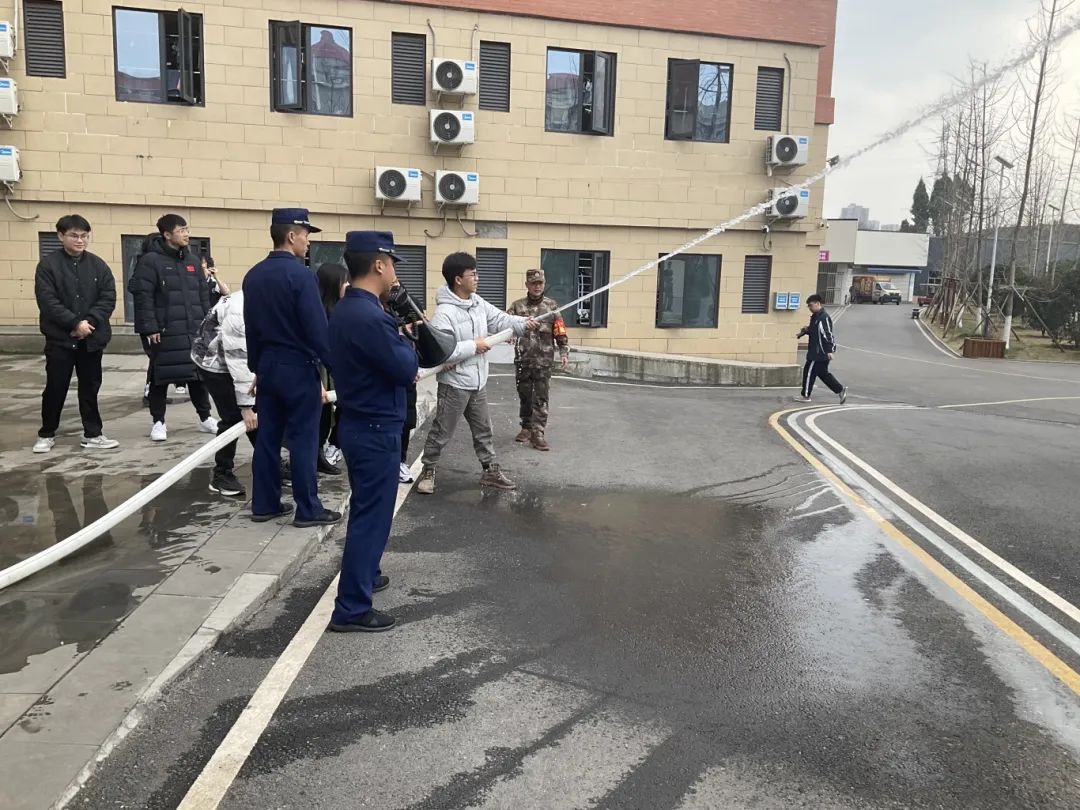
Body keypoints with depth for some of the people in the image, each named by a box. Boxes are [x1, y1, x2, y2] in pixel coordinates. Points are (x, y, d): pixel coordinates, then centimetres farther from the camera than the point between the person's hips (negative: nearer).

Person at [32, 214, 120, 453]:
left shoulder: (98, 265, 6)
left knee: (90, 387, 9)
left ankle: (92, 434, 18)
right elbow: (47, 301, -11)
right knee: (55, 388, 5)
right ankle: (46, 434, 20)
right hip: (60, 338, -2)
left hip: (92, 338, 3)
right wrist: (75, 323, -19)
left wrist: (90, 322, -14)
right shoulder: (48, 265, -3)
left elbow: (108, 298, -1)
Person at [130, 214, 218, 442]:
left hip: (194, 331, 6)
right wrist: (150, 328, -16)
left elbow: (203, 295, 17)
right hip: (164, 332, -6)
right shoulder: (151, 260, -8)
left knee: (198, 373, 11)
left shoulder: (192, 260, 13)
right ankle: (158, 422, 16)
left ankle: (205, 417, 22)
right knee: (161, 376, 4)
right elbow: (142, 296, -12)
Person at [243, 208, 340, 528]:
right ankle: (308, 509, 6)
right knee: (302, 438, -1)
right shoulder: (300, 274, -16)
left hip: (267, 366, 8)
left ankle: (265, 504, 19)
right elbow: (317, 328, -19)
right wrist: (335, 367, -11)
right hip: (298, 368, -7)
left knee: (267, 435, 11)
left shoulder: (253, 275, 8)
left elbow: (250, 326, 15)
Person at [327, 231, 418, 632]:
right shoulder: (370, 317, -24)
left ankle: (363, 575, 41)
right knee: (371, 514, -2)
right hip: (376, 429, -10)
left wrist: (397, 335, 0)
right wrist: (404, 337, -4)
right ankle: (351, 608, 5)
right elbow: (407, 369, -20)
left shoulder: (345, 310, 9)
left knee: (366, 508, 24)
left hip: (358, 423, 10)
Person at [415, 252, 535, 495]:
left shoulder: (478, 302, 3)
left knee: (483, 430, 17)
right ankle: (428, 472, 24)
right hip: (455, 384, -8)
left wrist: (522, 323, -13)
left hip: (478, 382, 8)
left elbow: (499, 319, 7)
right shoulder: (444, 313, -23)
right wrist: (473, 346, -23)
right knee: (441, 432, 7)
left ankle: (490, 471, 29)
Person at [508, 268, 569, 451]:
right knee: (524, 396, 11)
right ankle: (526, 428, 26)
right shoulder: (517, 306, 4)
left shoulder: (551, 306, 3)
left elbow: (561, 333, 2)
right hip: (522, 360, 1)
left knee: (541, 398, -2)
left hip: (544, 360, -1)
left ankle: (537, 433, 0)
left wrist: (564, 353, -6)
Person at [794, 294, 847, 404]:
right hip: (817, 352, 10)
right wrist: (807, 330, 5)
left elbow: (828, 334, -22)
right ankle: (840, 390, 19)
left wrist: (829, 350, -25)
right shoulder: (815, 316, 13)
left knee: (809, 371, -1)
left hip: (820, 353, -10)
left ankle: (805, 395, 10)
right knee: (823, 373, 15)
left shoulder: (824, 317, -18)